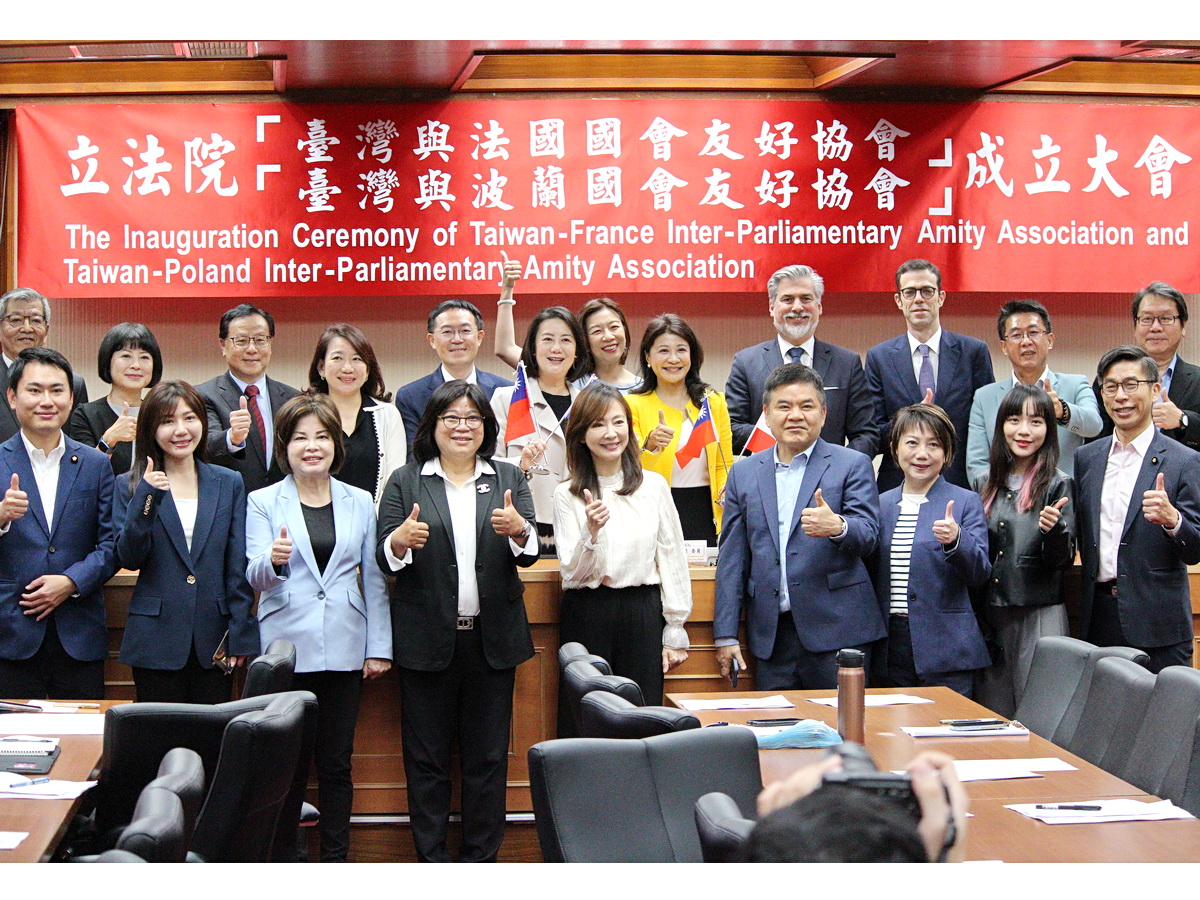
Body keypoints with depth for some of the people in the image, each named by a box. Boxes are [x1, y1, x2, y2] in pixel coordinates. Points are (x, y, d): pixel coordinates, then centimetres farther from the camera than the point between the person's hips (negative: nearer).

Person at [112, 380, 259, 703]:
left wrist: (241, 636, 0)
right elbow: (129, 559, -6)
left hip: (214, 640, 1)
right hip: (156, 638, -1)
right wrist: (145, 498, -17)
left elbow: (238, 567, 6)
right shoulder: (130, 487, 4)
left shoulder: (229, 484, 8)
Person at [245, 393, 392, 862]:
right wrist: (274, 560, -29)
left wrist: (379, 646, 6)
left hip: (343, 648, 2)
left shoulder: (360, 502, 10)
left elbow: (375, 579, 11)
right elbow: (255, 576, -6)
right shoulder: (262, 502, 3)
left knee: (336, 759, 5)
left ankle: (335, 855, 14)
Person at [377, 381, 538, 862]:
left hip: (492, 639, 1)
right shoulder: (405, 482, 6)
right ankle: (431, 859, 13)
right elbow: (385, 559, 0)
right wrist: (399, 541, -24)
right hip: (427, 639, -1)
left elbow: (529, 552, -1)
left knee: (488, 757, 6)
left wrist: (519, 531, -24)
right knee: (426, 758, 4)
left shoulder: (509, 480, 10)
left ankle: (481, 857, 16)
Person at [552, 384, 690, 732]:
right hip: (587, 620, -1)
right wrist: (591, 532, -20)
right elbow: (572, 573, -2)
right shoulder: (567, 495, 1)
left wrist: (675, 630, 5)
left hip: (643, 615, 1)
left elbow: (672, 559, 7)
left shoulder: (654, 486, 5)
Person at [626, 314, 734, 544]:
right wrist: (650, 446, -27)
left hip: (705, 515, 3)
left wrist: (727, 493, -6)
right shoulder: (634, 405, 1)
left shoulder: (713, 402, 11)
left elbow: (724, 465, 14)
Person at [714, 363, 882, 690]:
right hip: (771, 637, 3)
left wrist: (838, 527, -29)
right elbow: (731, 559, 13)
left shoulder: (852, 465, 5)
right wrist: (726, 634, 8)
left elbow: (868, 536, -6)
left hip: (835, 630, -3)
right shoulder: (744, 473, 13)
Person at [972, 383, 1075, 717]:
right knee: (993, 712, 9)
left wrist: (1054, 529, -24)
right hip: (989, 614, 4)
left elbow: (1063, 561, -7)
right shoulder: (984, 483, 10)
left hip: (1039, 614, -4)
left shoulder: (1058, 484, -4)